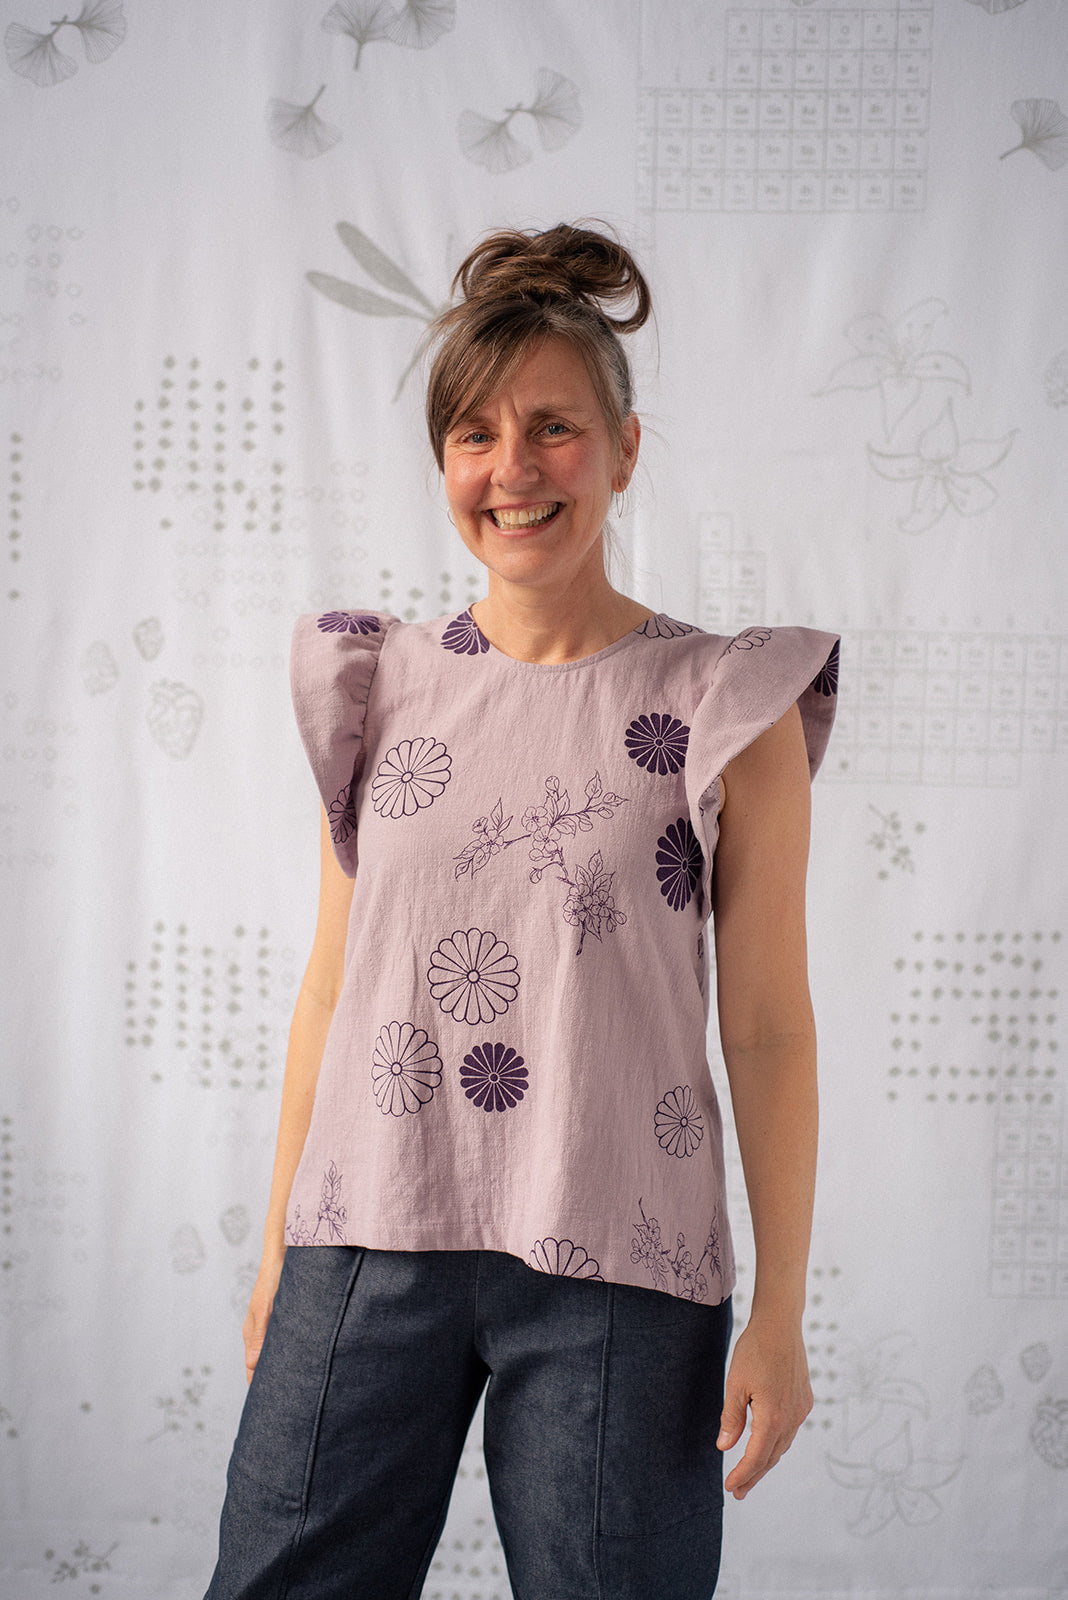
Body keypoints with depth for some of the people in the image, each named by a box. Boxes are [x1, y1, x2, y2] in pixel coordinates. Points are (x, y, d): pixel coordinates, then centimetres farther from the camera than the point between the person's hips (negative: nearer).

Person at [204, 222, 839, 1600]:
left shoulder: (729, 707, -1)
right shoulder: (383, 688, 8)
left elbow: (768, 1027, -2)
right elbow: (331, 984, 12)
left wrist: (779, 1316, -3)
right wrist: (279, 1246, 13)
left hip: (615, 1272, -2)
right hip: (370, 1240, 3)